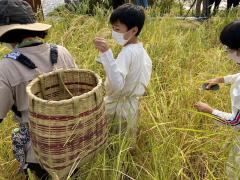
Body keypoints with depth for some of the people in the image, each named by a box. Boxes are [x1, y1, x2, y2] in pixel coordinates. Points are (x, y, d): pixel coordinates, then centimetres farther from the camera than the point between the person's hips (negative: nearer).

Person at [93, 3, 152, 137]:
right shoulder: (140, 49, 1)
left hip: (119, 107, -9)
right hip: (131, 104, 9)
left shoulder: (127, 52, -28)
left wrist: (106, 52, -51)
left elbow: (117, 84, -44)